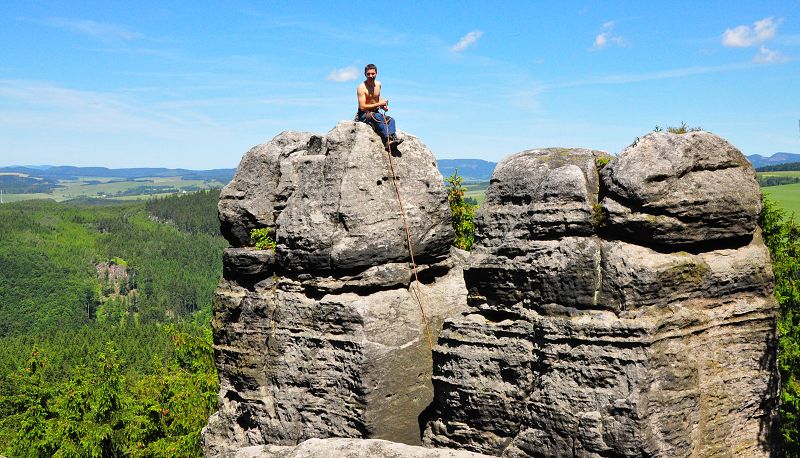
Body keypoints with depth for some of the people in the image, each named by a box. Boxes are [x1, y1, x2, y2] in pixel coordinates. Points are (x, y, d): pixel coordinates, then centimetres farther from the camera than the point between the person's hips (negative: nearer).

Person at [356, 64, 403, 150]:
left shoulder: (378, 84, 8)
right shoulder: (362, 87, -14)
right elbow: (362, 107, -20)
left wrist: (383, 106, 4)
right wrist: (379, 104, -18)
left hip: (375, 113, 7)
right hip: (363, 115, -7)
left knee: (390, 119, -20)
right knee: (378, 116, -36)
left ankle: (392, 137, -42)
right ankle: (388, 139, -45)